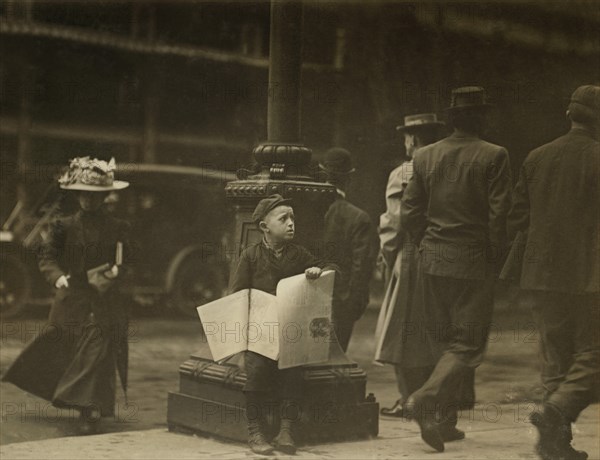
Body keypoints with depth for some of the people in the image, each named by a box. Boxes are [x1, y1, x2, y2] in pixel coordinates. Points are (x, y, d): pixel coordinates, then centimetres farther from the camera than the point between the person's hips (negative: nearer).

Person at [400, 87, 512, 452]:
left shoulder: (426, 156, 5)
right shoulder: (494, 156, -9)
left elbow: (409, 214, 5)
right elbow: (499, 216, -12)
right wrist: (496, 259, 0)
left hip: (432, 261, 5)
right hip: (474, 264, -5)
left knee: (443, 340, 16)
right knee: (468, 344, 1)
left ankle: (446, 417, 21)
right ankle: (426, 398, -20)